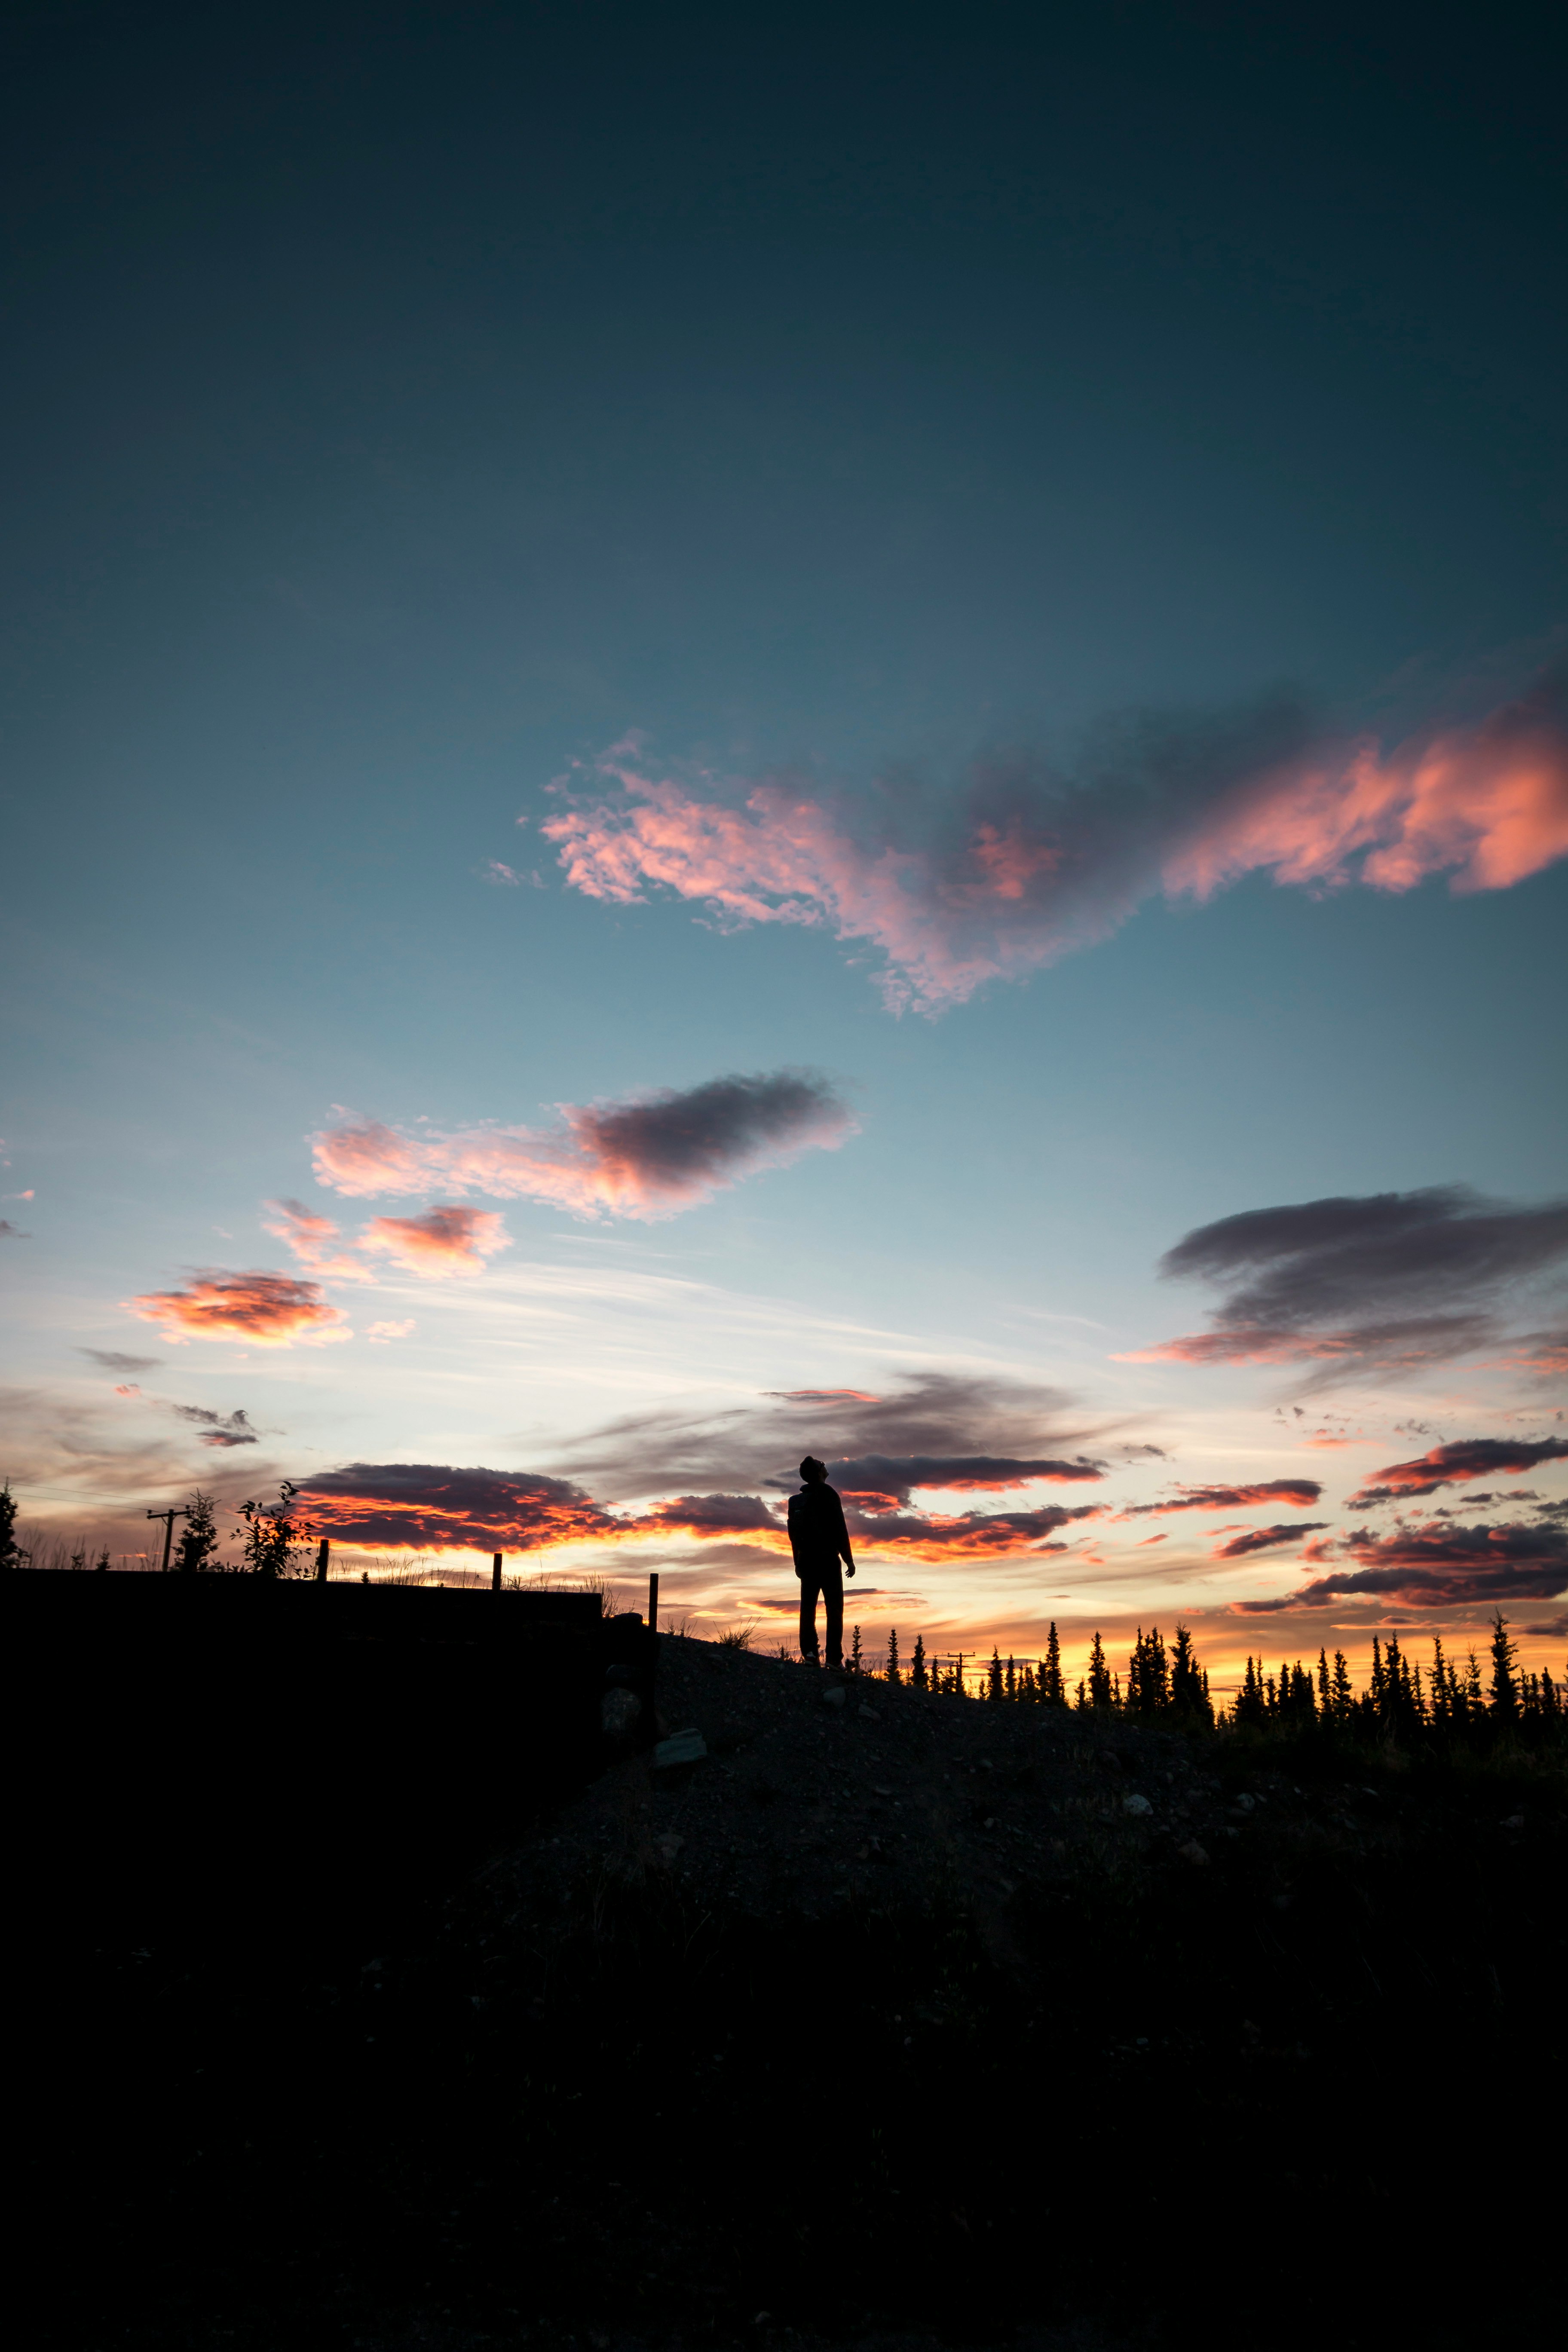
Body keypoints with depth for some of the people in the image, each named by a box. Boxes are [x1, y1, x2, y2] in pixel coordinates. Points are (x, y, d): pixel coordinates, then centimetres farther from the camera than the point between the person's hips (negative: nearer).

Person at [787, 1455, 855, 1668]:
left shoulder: (796, 1500, 12)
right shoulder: (828, 1494, -9)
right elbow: (840, 1530, -12)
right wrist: (849, 1559, -6)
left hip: (806, 1560, 6)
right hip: (828, 1559, -6)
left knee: (808, 1607, 8)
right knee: (834, 1608, -3)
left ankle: (809, 1652, 0)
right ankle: (834, 1657, -7)